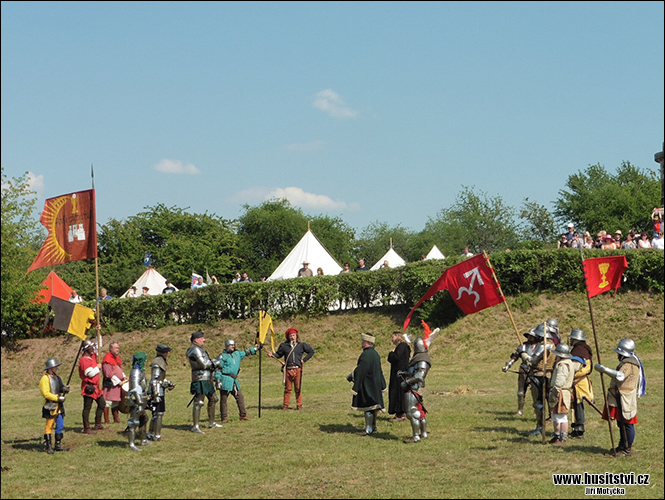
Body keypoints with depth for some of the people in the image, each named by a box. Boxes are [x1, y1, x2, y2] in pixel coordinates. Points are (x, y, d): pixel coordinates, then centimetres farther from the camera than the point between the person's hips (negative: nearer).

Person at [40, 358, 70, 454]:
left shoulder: (57, 377, 16)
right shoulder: (45, 378, -10)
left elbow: (60, 388, 24)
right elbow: (46, 393, -17)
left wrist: (64, 389, 0)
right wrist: (57, 398, -21)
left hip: (59, 406, 8)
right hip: (50, 407, -8)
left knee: (60, 426, 8)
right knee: (49, 426, -2)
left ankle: (58, 445, 15)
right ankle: (48, 447, 2)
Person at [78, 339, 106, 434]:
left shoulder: (93, 356, 11)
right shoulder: (83, 360, -17)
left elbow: (97, 347, 25)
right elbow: (90, 373, -25)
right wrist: (98, 367, -10)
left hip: (95, 386, 10)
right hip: (88, 387, -10)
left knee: (102, 404, 15)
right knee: (87, 407, -5)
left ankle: (97, 425, 24)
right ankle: (86, 428, -1)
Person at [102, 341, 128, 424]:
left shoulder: (117, 357, 16)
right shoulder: (107, 358, -13)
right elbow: (108, 374, -18)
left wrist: (124, 377, 7)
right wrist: (119, 382, -16)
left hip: (118, 384, 9)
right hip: (110, 384, -9)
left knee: (116, 402, 14)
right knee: (108, 402, -6)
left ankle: (116, 419, 21)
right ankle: (106, 420, -3)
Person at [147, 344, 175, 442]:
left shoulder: (161, 361, 14)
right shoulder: (157, 363, -18)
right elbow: (154, 380, -21)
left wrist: (168, 383, 21)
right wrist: (156, 395, -23)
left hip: (160, 390, 10)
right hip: (157, 390, -10)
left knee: (156, 413, 17)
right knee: (159, 413, -5)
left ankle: (151, 434, 25)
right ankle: (157, 436, -1)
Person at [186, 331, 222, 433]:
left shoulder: (200, 349, 20)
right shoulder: (195, 350, -13)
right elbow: (204, 364, -18)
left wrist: (214, 365, 6)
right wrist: (215, 362, -6)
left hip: (207, 379, 11)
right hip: (200, 379, -11)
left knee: (213, 400, 17)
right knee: (198, 402, -10)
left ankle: (212, 423, 27)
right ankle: (195, 426, -9)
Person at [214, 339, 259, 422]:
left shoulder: (237, 354, 17)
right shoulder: (222, 356, -3)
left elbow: (246, 352, 30)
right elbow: (218, 369, -6)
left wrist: (257, 348, 29)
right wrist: (217, 381, -13)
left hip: (234, 381, 7)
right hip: (225, 380, -7)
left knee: (240, 396, 5)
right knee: (224, 399, -3)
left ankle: (243, 415, 12)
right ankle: (224, 418, 2)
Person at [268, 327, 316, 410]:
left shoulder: (302, 345, 6)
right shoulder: (284, 345, 8)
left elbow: (311, 351, 14)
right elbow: (279, 354, 13)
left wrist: (304, 360, 6)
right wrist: (272, 355, -7)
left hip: (297, 369, -1)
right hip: (288, 370, 1)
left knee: (298, 388, 3)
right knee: (287, 388, 5)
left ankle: (299, 405, 10)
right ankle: (285, 405, 11)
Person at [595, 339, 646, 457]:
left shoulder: (629, 364, -18)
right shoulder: (626, 361, 19)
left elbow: (620, 376, -34)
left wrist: (604, 369, -39)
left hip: (625, 400, -11)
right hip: (621, 399, 11)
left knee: (627, 424, -5)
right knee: (621, 423, 18)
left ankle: (627, 450, 0)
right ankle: (622, 446, 28)